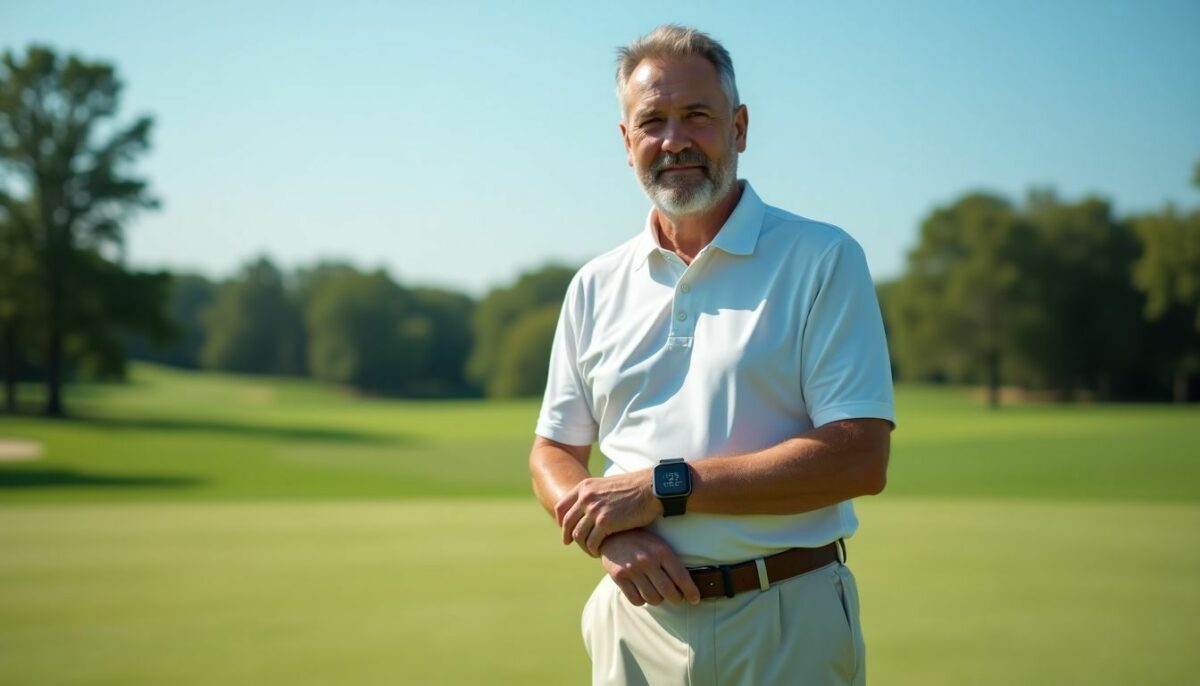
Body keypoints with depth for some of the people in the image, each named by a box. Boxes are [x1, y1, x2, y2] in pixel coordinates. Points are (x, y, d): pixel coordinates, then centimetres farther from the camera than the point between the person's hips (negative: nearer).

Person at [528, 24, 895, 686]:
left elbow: (860, 458, -13)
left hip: (787, 628, -3)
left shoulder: (824, 259, -4)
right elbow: (553, 452, 13)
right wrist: (606, 529, -9)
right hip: (638, 614, 3)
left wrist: (661, 487, -15)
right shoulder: (596, 285, 10)